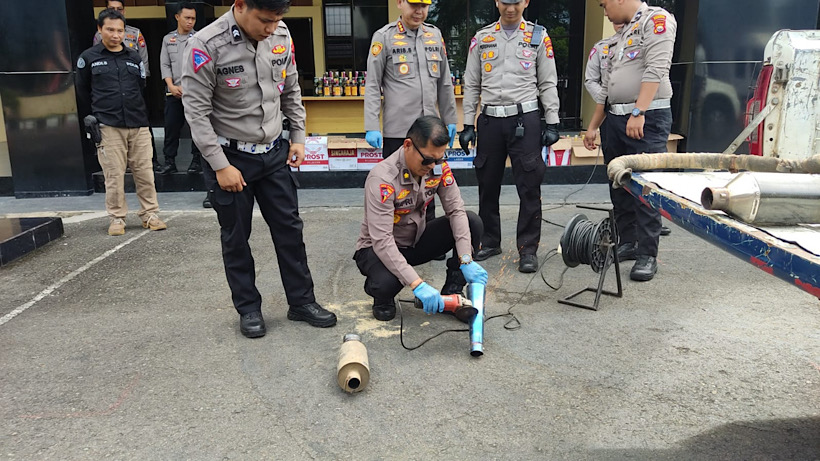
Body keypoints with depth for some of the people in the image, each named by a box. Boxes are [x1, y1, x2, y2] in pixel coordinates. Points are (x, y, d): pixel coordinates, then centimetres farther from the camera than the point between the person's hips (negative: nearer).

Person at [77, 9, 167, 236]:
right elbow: (82, 92, 9)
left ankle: (150, 214, 14)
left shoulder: (134, 58, 13)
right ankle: (117, 218, 12)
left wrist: (142, 115, 14)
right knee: (114, 175, 0)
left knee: (144, 172, 3)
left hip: (138, 125, 3)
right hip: (108, 127, -2)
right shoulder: (88, 58, 4)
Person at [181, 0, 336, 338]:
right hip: (230, 157, -4)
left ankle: (301, 301, 23)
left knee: (289, 228, 9)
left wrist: (298, 137, 7)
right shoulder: (206, 45, -18)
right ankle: (248, 308, 24)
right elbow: (196, 111, -16)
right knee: (236, 237, 8)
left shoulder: (282, 36, -4)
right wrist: (220, 166, -16)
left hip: (274, 152, 4)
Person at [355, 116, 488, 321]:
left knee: (472, 222, -15)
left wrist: (466, 260, -28)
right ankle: (382, 297, 1)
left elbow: (456, 210, -14)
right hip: (379, 249, -5)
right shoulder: (382, 179, -32)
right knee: (387, 284, -38)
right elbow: (382, 241, -36)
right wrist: (417, 285, -42)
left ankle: (452, 294, -2)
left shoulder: (439, 166, -14)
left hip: (416, 241, 6)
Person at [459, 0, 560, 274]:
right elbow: (471, 85, 10)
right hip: (490, 120, 2)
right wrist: (468, 124, 5)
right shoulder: (481, 38, 9)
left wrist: (552, 123, -1)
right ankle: (490, 242, 24)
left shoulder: (539, 37, 5)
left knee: (529, 187, -3)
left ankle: (528, 249, 6)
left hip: (525, 120, -2)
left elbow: (548, 83, 5)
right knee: (487, 185, 9)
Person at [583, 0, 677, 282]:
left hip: (647, 118, -9)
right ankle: (628, 243, 22)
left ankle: (647, 255, -2)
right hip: (616, 119, 9)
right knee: (619, 185, 11)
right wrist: (593, 126, 23)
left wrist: (638, 112, -25)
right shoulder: (622, 35, 23)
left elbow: (656, 69, -17)